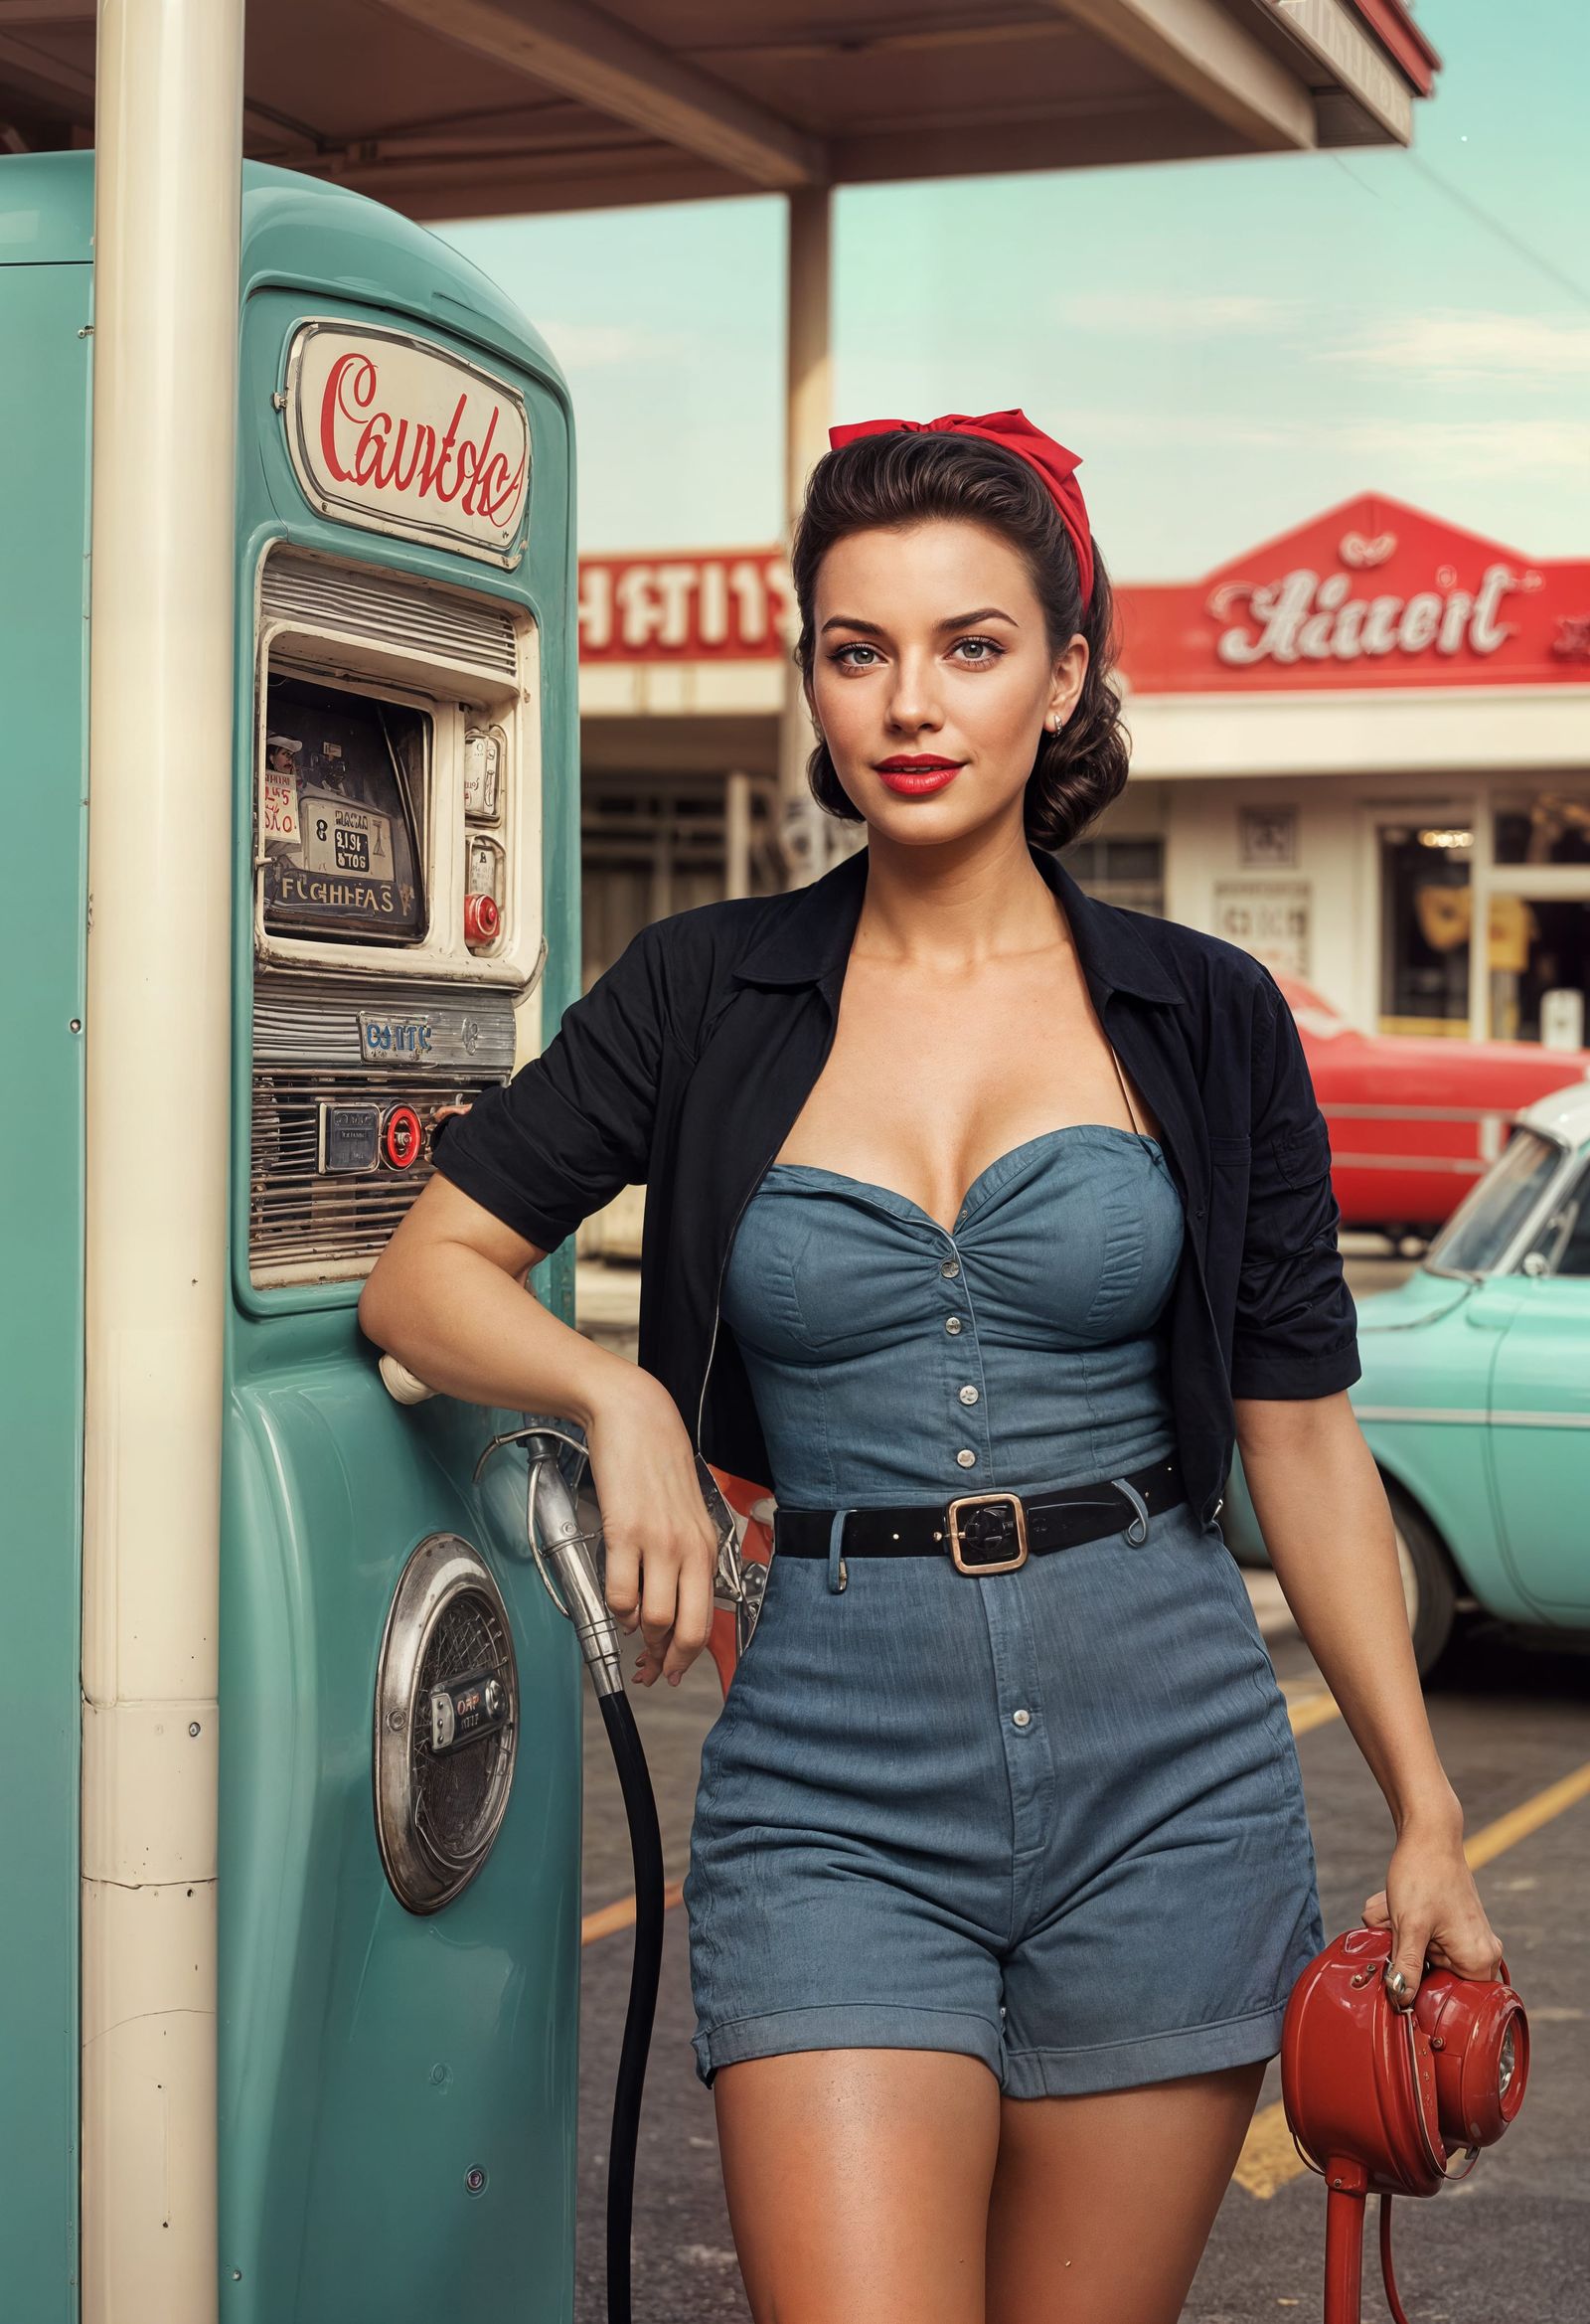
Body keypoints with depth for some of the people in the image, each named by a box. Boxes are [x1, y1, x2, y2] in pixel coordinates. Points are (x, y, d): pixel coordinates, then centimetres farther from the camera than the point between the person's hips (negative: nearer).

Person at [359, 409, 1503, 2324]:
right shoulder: (707, 994, 4)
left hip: (1166, 1779, 1)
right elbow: (424, 1275, 6)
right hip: (833, 1786, -1)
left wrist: (1425, 1815, 5)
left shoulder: (1206, 1020, 4)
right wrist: (617, 1395, -14)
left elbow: (1302, 1434, 6)